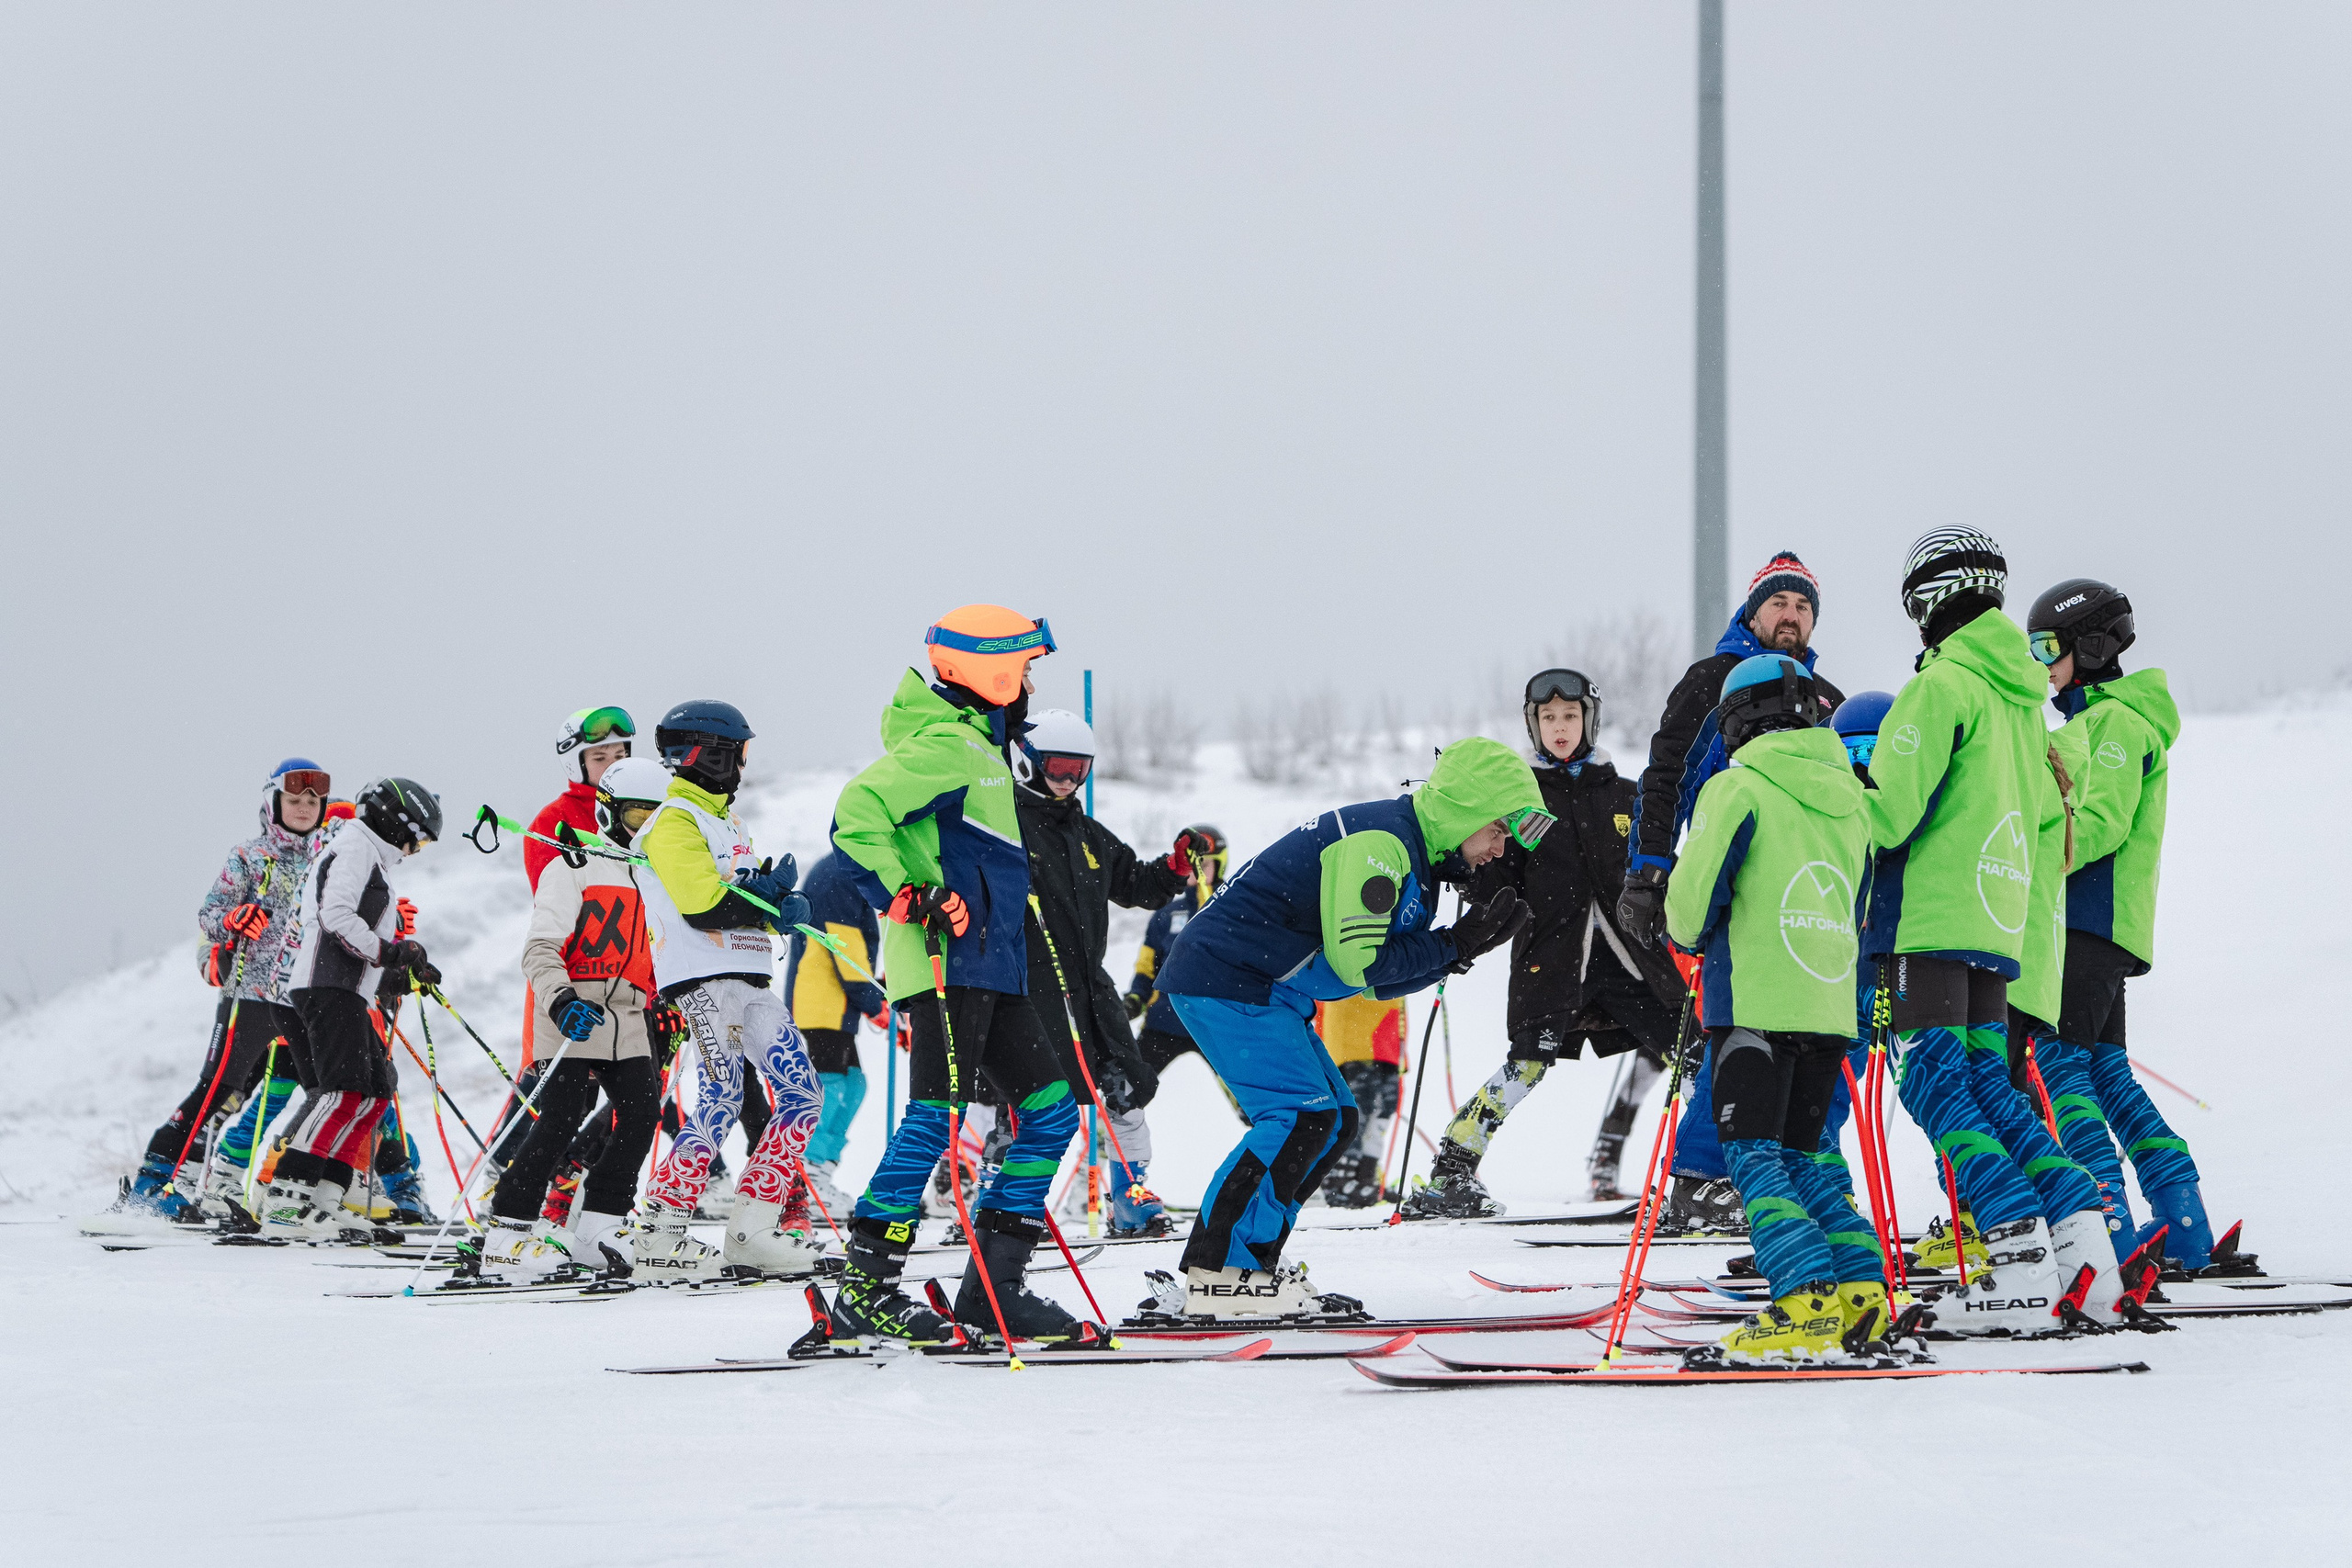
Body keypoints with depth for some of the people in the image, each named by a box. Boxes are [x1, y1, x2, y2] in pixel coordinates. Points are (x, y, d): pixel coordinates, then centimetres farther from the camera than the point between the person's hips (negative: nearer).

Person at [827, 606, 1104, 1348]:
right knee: (937, 1113, -14)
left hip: (991, 966, 10)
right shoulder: (945, 745, -10)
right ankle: (864, 1289, -13)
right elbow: (856, 815, -21)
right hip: (948, 960, -10)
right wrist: (904, 895, -28)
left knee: (1050, 1109, 7)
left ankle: (995, 1285, 7)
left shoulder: (977, 745, 22)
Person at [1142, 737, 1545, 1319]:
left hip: (1265, 990, 11)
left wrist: (1467, 943, -1)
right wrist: (1453, 946, -15)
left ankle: (1244, 1269, 6)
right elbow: (1357, 963, -24)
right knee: (1302, 1115, -19)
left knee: (1335, 1122, 7)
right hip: (1225, 979, -11)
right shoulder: (1380, 840, -19)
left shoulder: (1411, 855, 14)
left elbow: (1387, 980, 11)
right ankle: (1218, 1275, -18)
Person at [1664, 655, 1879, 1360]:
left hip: (1755, 1003, -6)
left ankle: (1807, 1300, -20)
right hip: (1831, 1009, 6)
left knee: (1754, 1156, -5)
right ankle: (1861, 1284, 3)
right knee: (1796, 1157, 15)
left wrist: (1690, 937, 13)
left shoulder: (1737, 788, -7)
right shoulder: (1850, 798, 12)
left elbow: (1694, 893, -8)